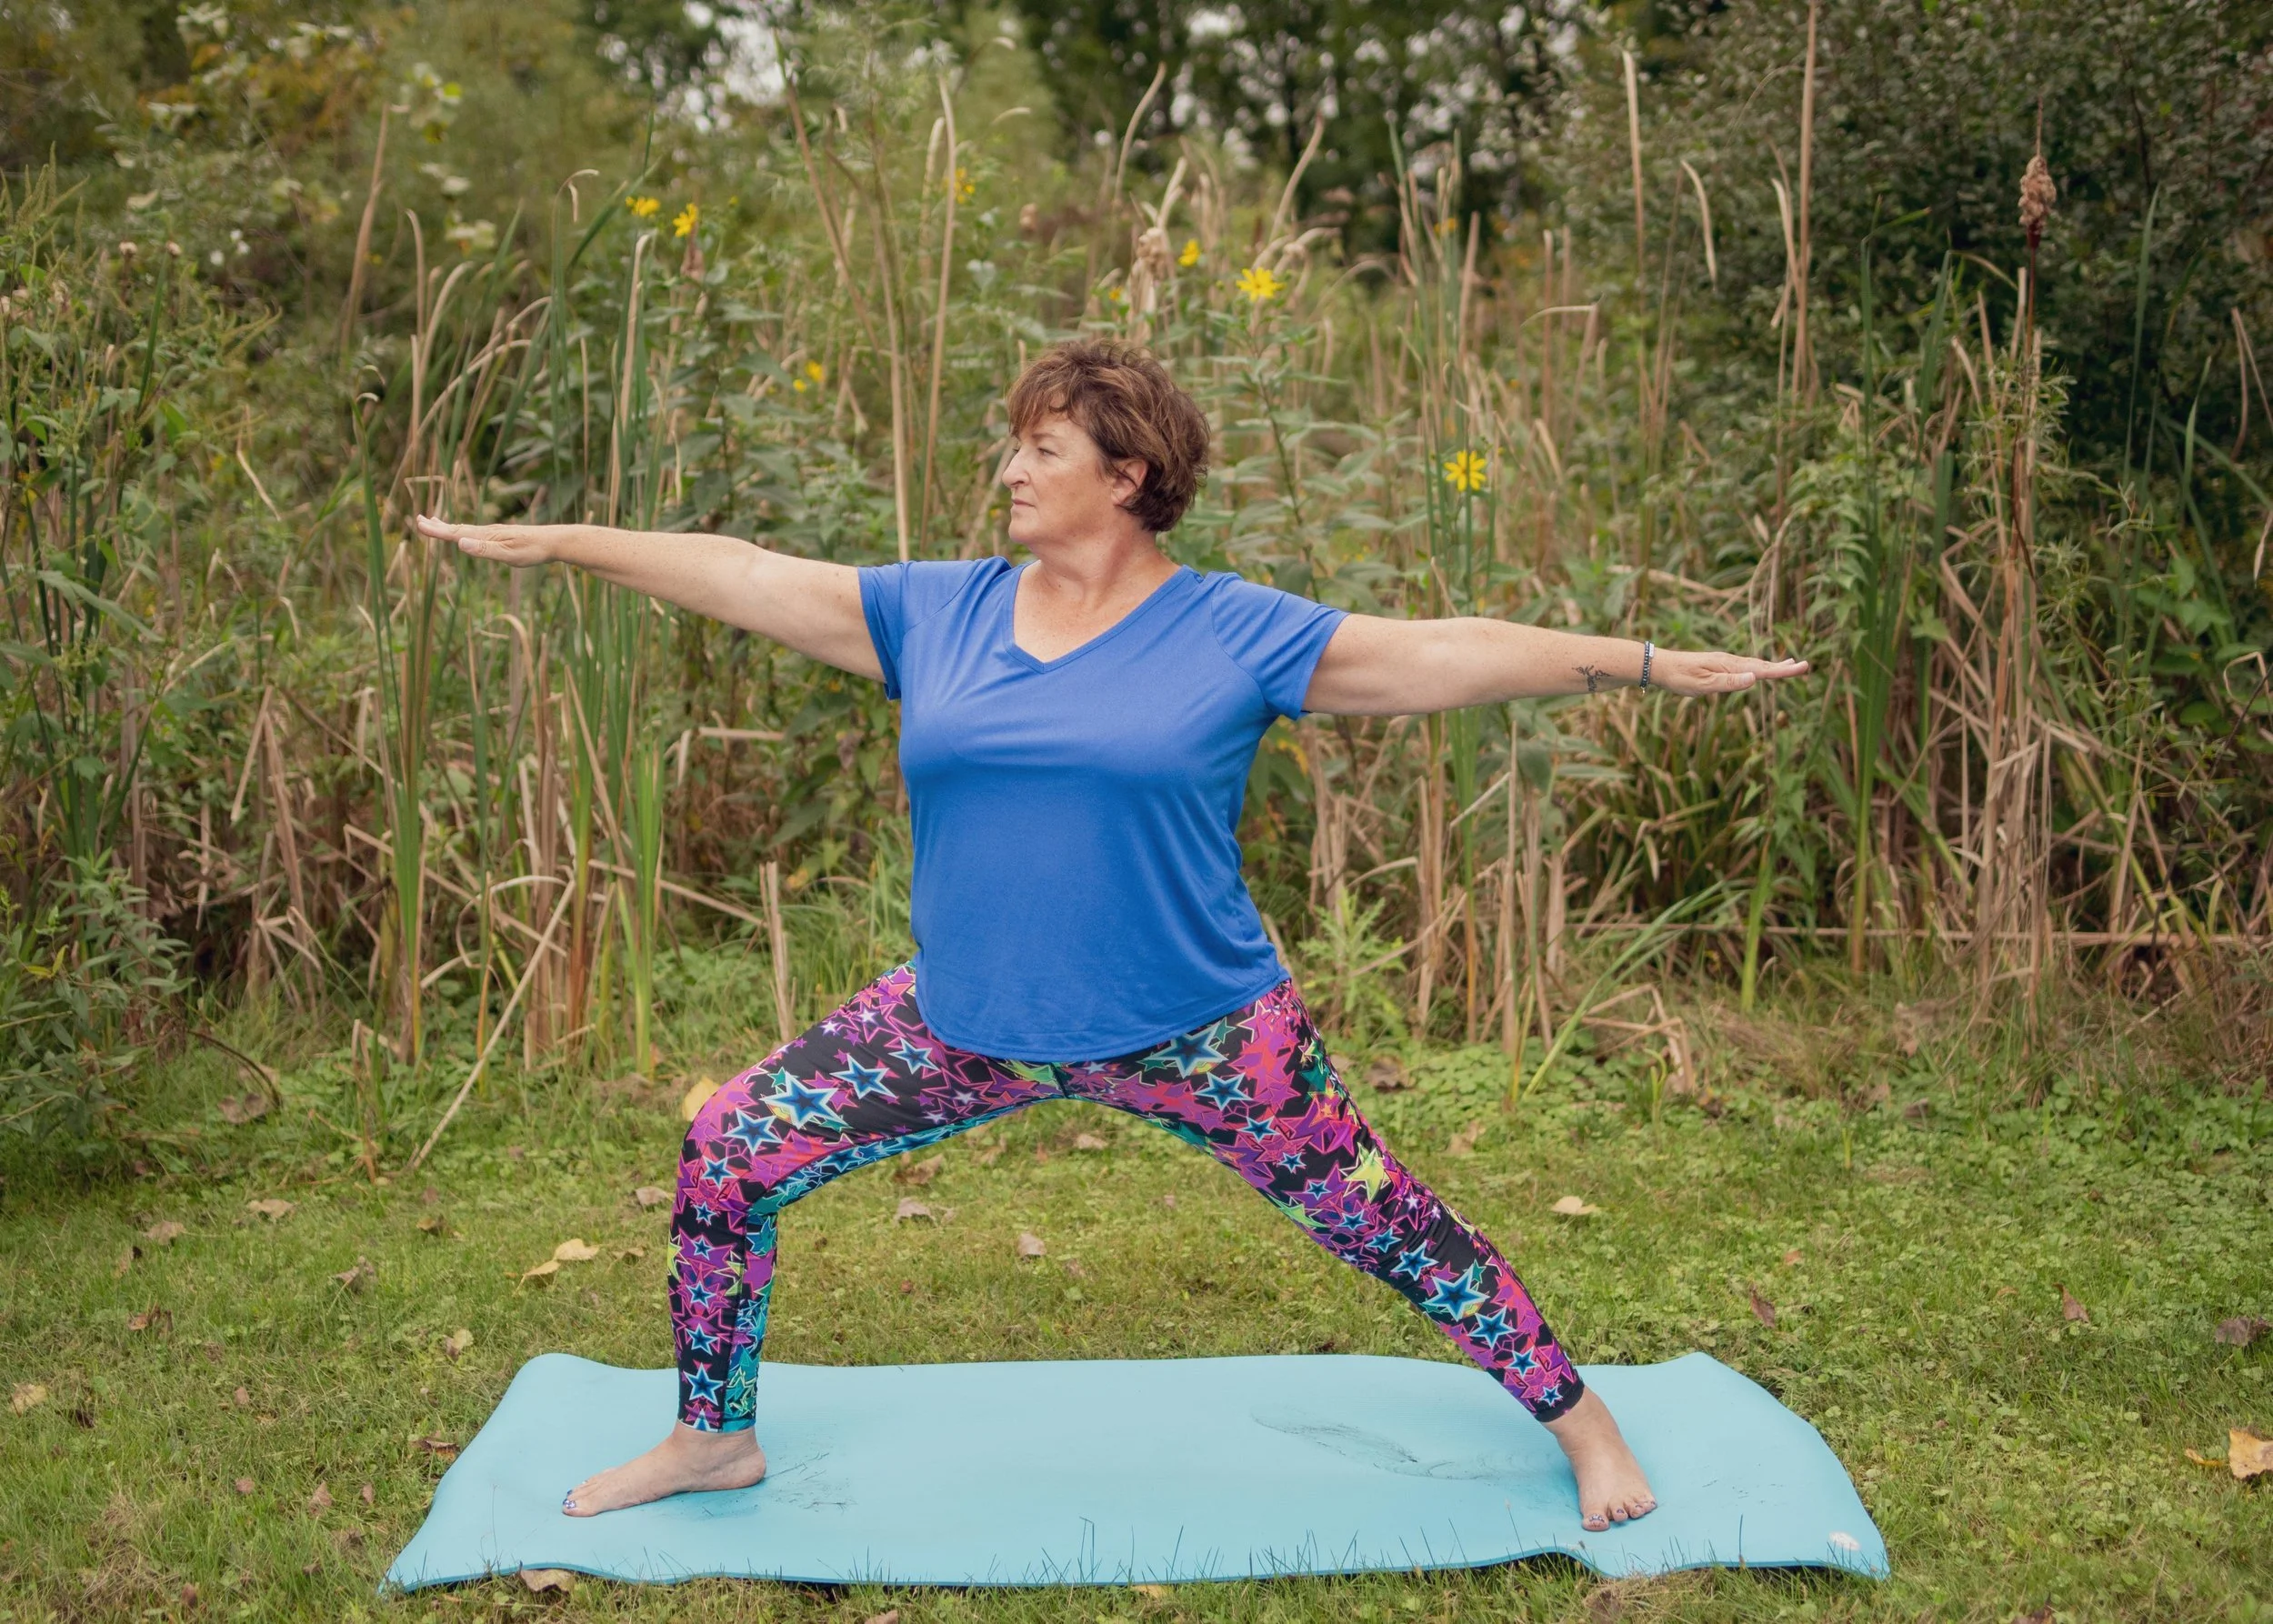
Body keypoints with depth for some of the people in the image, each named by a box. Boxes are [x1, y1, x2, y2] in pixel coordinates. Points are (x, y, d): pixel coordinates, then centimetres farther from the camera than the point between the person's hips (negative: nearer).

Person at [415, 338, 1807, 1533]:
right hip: (962, 1023, 3)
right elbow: (746, 576, 4)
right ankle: (716, 1439, 24)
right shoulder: (936, 613, 1)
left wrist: (1659, 665, -15)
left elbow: (1451, 653, -11)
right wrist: (551, 542, 6)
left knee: (1375, 1217, 5)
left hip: (1194, 1031, -3)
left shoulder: (1239, 633, -9)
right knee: (727, 1156, 1)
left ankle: (1577, 1418, 29)